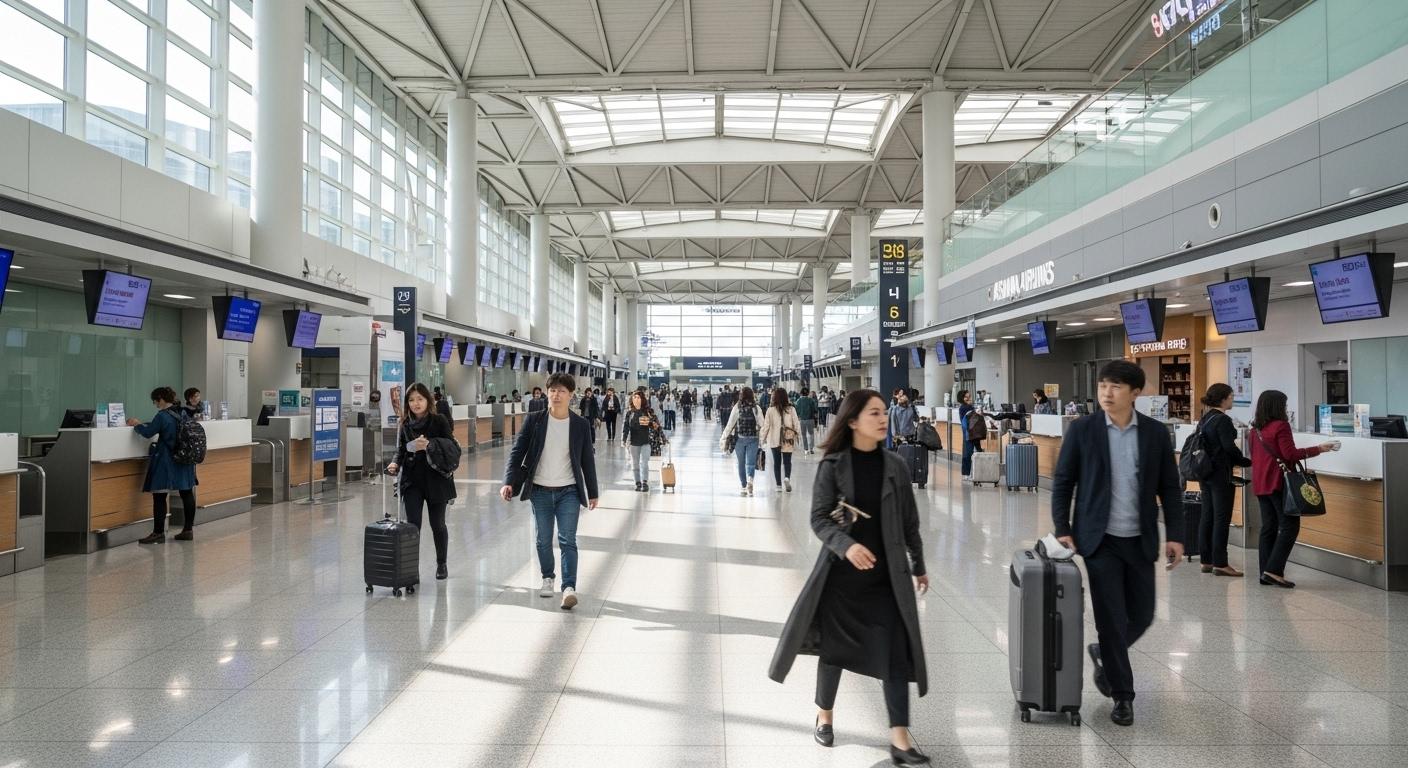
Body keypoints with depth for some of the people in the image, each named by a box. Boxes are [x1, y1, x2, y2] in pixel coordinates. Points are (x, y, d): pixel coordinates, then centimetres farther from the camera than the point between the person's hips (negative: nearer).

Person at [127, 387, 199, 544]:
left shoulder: (162, 416, -15)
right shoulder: (183, 413, 9)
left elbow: (148, 433, -11)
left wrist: (136, 425, 7)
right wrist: (141, 424, 25)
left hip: (166, 460, -8)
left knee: (159, 496, -1)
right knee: (187, 494, 8)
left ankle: (158, 533, 1)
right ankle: (188, 530, 14)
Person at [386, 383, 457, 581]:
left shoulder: (439, 421, -4)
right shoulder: (405, 425, 7)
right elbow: (400, 451, 6)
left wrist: (429, 445, -24)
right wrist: (394, 464, -15)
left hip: (436, 478, -2)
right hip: (412, 480, 2)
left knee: (437, 524, 8)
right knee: (413, 525, -7)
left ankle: (441, 564, 25)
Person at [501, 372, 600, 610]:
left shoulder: (580, 425, -1)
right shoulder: (534, 420, -2)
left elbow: (587, 460, 5)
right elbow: (517, 451, -3)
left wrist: (592, 493, 7)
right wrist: (509, 481, -16)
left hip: (568, 491, -1)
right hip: (540, 491, 1)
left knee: (568, 540, -8)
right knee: (543, 540, 11)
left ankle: (569, 587, -9)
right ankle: (547, 578, 32)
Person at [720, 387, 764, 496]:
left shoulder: (737, 408, -5)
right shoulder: (756, 408, -3)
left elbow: (730, 424, -4)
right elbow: (761, 424, -4)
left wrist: (723, 438, 3)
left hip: (740, 438, 0)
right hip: (753, 438, 0)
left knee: (741, 464, 12)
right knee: (750, 462, 1)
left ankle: (744, 488, 16)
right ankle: (750, 481, -26)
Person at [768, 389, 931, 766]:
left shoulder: (895, 466, 1)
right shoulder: (832, 465, -7)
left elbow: (909, 522, 9)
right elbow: (819, 519, -9)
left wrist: (919, 567, 15)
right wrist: (846, 545, -26)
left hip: (886, 575, 2)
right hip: (840, 572, -2)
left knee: (895, 652, -2)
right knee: (832, 646, 12)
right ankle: (824, 715, 35)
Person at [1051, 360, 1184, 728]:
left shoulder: (1156, 432, 1)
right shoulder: (1082, 429, -5)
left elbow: (1170, 487, 5)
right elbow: (1062, 482, 0)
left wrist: (1175, 535, 0)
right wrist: (1063, 529, -6)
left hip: (1140, 540, 3)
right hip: (1100, 539, -2)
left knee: (1142, 615, 9)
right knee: (1111, 618, 1)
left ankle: (1104, 654, 39)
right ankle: (1122, 694, 17)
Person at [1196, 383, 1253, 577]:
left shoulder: (1204, 419, 12)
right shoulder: (1222, 420, -14)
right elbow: (1229, 448, -18)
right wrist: (1247, 462, -5)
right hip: (1221, 475, -9)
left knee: (1207, 517, 11)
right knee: (1222, 518, -3)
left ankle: (1205, 560, 15)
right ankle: (1220, 563, -1)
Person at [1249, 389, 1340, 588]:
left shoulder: (1255, 429, 13)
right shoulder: (1280, 426, -10)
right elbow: (1290, 454, -14)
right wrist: (1318, 449, -8)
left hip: (1260, 483, 8)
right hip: (1278, 482, -8)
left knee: (1268, 527, 10)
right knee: (1289, 526, -5)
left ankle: (1265, 573, 9)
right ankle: (1273, 570, -13)